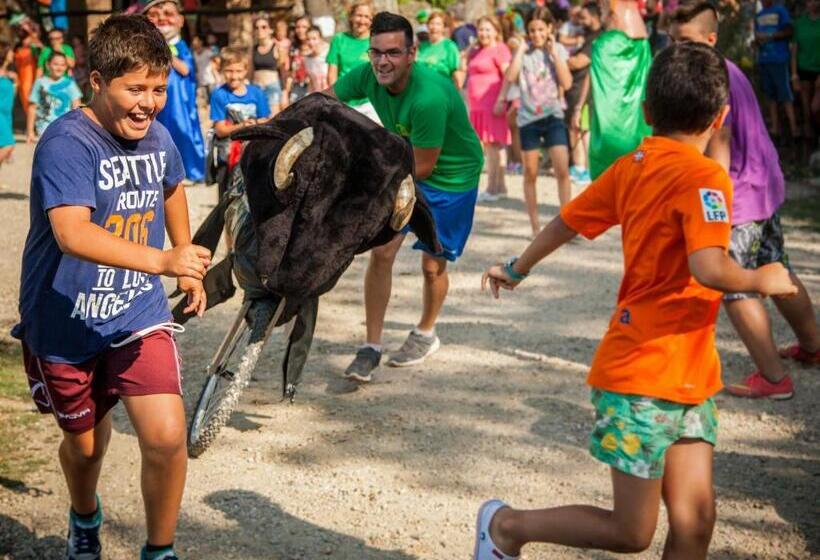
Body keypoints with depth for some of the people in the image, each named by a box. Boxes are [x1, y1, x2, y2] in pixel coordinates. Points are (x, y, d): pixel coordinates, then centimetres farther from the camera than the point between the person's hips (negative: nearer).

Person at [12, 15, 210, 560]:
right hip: (66, 325, -3)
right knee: (86, 443, 17)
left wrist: (190, 268, 26)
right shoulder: (67, 143, -23)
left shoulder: (158, 137, -2)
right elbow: (72, 233, -38)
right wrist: (161, 261, -50)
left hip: (139, 316, 3)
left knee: (167, 437, -13)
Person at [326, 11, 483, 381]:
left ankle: (426, 333, 35)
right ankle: (371, 347, 7)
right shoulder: (368, 76, -18)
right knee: (381, 251, -4)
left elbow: (422, 167, -29)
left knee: (432, 265, 6)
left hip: (451, 177, -5)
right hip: (403, 166, 5)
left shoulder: (429, 96, -37)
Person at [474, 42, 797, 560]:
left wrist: (517, 269, 34)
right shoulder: (704, 177, -17)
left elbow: (567, 222, 18)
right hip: (645, 377, -8)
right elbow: (709, 270, -30)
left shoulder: (631, 166, 7)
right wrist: (762, 280, -10)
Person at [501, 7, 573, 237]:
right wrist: (521, 50, -10)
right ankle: (535, 226, 14)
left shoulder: (558, 50, 3)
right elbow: (510, 78, -13)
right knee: (530, 173, 5)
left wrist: (554, 53, -10)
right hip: (528, 117, 1)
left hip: (553, 116, -1)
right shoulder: (523, 52, 3)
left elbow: (567, 83, -9)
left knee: (562, 170, -11)